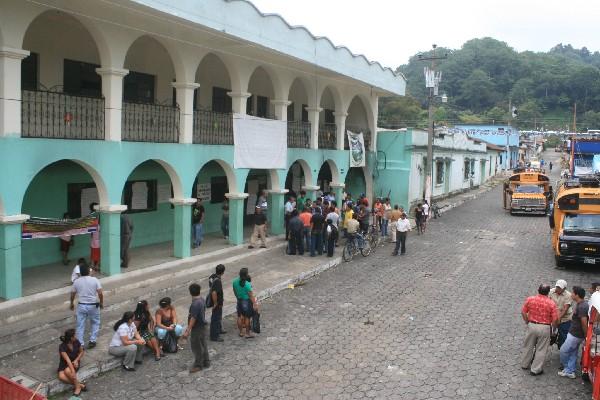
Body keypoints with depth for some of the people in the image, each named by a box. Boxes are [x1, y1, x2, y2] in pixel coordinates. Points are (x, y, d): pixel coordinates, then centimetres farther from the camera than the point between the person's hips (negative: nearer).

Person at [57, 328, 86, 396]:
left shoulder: (76, 342, -12)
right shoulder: (62, 347, -23)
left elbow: (81, 352, 6)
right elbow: (67, 360, -31)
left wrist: (76, 360, -13)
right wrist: (73, 372, -39)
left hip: (74, 362, 0)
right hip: (64, 364, 0)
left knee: (67, 371, -33)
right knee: (61, 377, -31)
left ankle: (78, 387, -15)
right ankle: (80, 384, -19)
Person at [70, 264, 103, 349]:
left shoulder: (76, 281, -3)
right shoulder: (94, 280, -10)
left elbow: (72, 294, 6)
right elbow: (100, 293, -13)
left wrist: (71, 304, 22)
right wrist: (101, 302, 2)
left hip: (81, 305, 1)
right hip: (93, 305, -1)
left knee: (80, 325, 11)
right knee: (95, 323, 18)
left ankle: (80, 344, 13)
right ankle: (92, 341, 15)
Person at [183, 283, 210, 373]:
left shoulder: (195, 304, -27)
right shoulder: (201, 299, 2)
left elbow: (193, 318, -26)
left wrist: (187, 331, -21)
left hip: (197, 328, -9)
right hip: (202, 326, 9)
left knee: (196, 346, 4)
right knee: (203, 345, 19)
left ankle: (198, 365, 14)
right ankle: (206, 362, 29)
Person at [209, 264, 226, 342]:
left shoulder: (212, 276, -1)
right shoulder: (217, 281, -31)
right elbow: (214, 293, -36)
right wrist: (215, 303, -23)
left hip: (218, 302, 10)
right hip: (217, 303, -10)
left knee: (218, 316, 27)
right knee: (215, 319, 3)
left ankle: (219, 330, 46)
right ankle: (214, 336, 13)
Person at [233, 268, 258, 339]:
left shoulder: (235, 281, -7)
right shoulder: (247, 284, -26)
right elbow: (251, 295, -20)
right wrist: (255, 304, -13)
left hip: (239, 300, 6)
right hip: (247, 301, -6)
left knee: (240, 317, 16)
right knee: (247, 318, 7)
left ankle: (241, 332, 29)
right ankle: (247, 333, 17)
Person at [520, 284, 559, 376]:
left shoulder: (530, 299, -8)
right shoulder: (551, 303, -13)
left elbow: (523, 312, 0)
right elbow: (555, 319, -11)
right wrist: (553, 327, 7)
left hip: (532, 326, 2)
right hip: (544, 328, -2)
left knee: (528, 346, 20)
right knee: (541, 349, 11)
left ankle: (525, 364, 35)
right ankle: (536, 369, 18)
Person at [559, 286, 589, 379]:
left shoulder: (581, 307, -25)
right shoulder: (581, 304, 7)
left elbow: (584, 322, -26)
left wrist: (586, 336, -16)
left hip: (575, 335, -10)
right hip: (574, 333, 10)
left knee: (564, 351, 1)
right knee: (572, 353, 16)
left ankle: (567, 369, 18)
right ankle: (570, 371, 23)